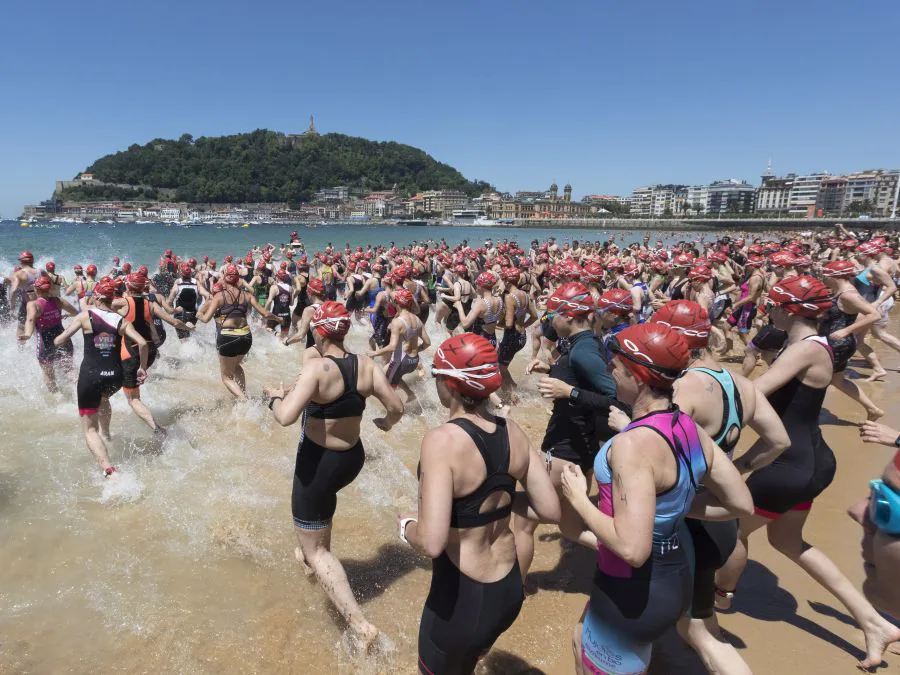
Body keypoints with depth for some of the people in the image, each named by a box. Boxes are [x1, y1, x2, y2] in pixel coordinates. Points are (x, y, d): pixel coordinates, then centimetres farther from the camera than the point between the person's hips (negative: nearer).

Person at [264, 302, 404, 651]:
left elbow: (285, 417, -31)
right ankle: (311, 552, 60)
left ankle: (360, 625, 1)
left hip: (319, 461, -7)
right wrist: (386, 423, 20)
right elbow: (397, 407, -3)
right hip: (353, 459, 7)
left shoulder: (316, 367, -23)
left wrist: (274, 396, -10)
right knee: (322, 502, 39)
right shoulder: (366, 365, -6)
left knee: (315, 550, 8)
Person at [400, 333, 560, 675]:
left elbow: (432, 542, -32)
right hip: (510, 589, 6)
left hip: (461, 597, -6)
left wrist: (407, 525, -11)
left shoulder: (442, 440, -27)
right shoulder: (514, 432, -8)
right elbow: (550, 510, -3)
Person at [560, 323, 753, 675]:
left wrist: (578, 499, -21)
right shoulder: (691, 430, -4)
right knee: (584, 641, 31)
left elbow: (632, 549, -35)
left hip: (631, 590, -8)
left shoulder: (633, 443, -30)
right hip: (673, 578, 8)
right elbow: (742, 505, 5)